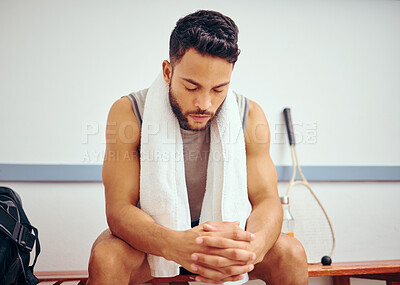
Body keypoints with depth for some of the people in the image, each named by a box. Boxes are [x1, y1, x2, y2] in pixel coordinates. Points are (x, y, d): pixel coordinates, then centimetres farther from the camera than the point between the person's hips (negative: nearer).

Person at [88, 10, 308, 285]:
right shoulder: (129, 112, -19)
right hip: (152, 238, -1)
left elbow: (267, 199, -17)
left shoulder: (249, 115, -12)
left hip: (224, 233, 1)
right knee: (106, 259, -31)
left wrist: (253, 246, -43)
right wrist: (176, 245, -47)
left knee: (290, 253, -23)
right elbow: (119, 206, -25)